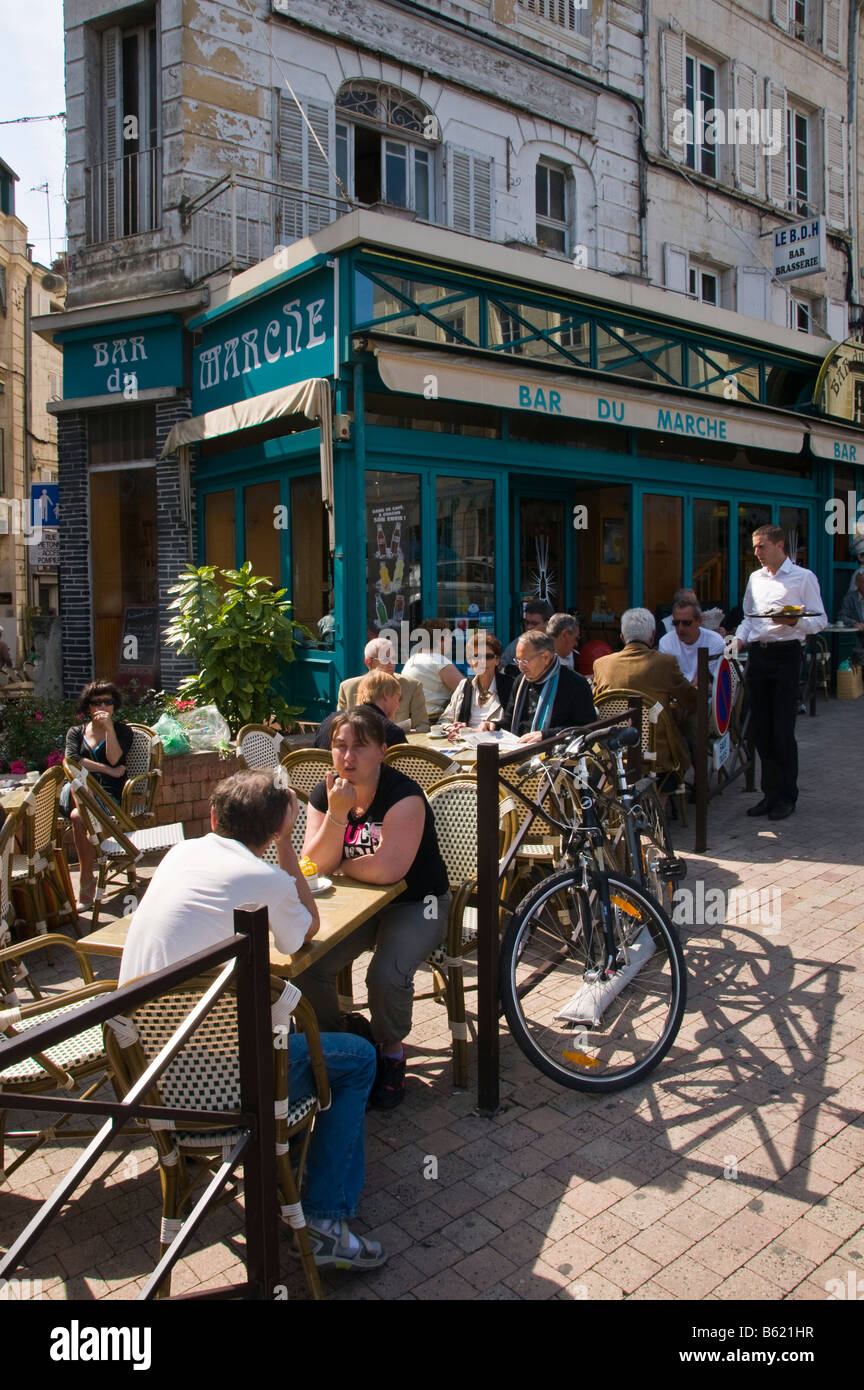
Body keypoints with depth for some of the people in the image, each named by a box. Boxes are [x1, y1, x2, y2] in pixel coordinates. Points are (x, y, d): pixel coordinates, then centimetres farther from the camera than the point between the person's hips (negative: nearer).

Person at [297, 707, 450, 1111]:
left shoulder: (403, 796, -21)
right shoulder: (323, 794, -4)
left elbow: (387, 869, -32)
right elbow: (314, 866, -14)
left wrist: (339, 865, -14)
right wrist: (337, 814, -29)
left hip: (415, 904, -5)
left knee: (387, 976, -29)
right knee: (306, 967, -17)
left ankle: (390, 1052, 5)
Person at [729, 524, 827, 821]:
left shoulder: (803, 577, 0)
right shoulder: (754, 578, 17)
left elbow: (820, 620, -4)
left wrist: (794, 621, -23)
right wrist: (739, 638, 5)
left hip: (785, 654, -6)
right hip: (757, 654, 6)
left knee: (782, 729, -4)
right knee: (760, 728, 7)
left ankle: (787, 796, 8)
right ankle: (770, 792, 18)